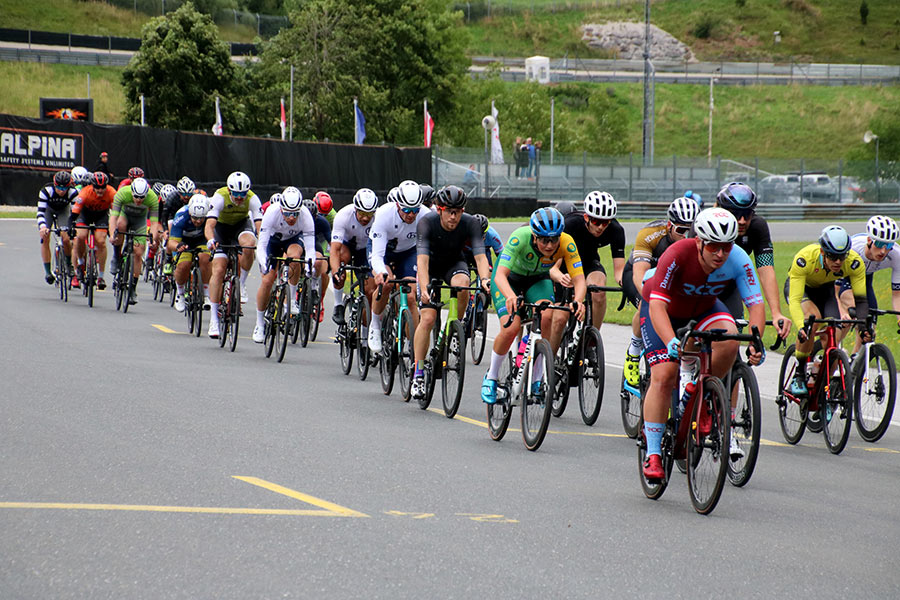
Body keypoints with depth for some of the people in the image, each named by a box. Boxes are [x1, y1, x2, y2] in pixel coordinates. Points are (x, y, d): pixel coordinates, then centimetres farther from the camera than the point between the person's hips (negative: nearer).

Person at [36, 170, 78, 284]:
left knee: (66, 239, -17)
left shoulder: (73, 193, -33)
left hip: (63, 210, 0)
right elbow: (40, 211, -38)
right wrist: (42, 227, -55)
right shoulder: (46, 191, -35)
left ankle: (69, 263, 11)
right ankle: (47, 271, -11)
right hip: (48, 209, 0)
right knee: (45, 238, -18)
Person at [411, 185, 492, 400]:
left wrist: (484, 279, -53)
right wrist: (424, 288, -53)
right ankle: (418, 373, -5)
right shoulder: (427, 223, -30)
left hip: (454, 263, 1)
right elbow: (422, 258, -38)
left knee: (462, 283, -36)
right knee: (427, 318, -16)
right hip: (431, 265, -1)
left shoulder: (470, 223, -25)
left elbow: (480, 255, -33)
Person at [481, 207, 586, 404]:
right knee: (511, 327, -23)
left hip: (538, 279, 2)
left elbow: (579, 279, -32)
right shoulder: (520, 238, -38)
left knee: (547, 318, -27)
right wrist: (511, 296, -64)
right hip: (510, 278, -2)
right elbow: (500, 275, -44)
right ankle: (491, 377, 2)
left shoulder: (566, 243, -31)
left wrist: (578, 300, -54)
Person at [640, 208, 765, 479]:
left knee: (729, 341, -29)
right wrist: (671, 341, -57)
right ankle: (652, 455, -9)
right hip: (664, 309, -3)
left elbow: (756, 303, -28)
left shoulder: (738, 260, -28)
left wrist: (756, 342, -45)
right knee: (664, 375, -17)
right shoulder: (678, 254, -37)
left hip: (704, 307, 3)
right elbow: (657, 305, -41)